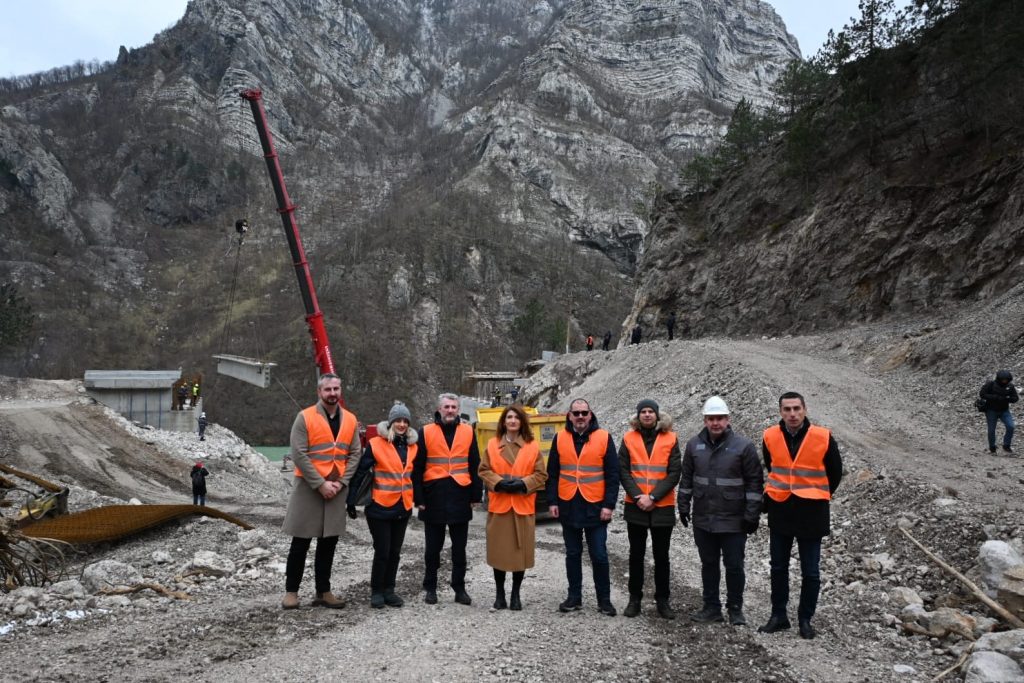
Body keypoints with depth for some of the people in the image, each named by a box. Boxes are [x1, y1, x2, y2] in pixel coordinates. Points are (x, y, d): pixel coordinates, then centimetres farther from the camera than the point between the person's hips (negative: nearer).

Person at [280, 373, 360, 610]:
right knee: (301, 542, 3)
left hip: (336, 489, 4)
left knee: (329, 542, 9)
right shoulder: (305, 417, -8)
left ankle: (323, 592, 18)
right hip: (308, 487, -4)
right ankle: (291, 591, 13)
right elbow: (298, 454, -13)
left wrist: (341, 482, -7)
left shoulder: (350, 420, 6)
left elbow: (354, 454, 5)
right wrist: (320, 484, -16)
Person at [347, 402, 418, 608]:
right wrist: (351, 501, -11)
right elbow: (360, 473, -9)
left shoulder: (412, 446, 7)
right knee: (382, 552, -1)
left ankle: (389, 590, 22)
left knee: (395, 552, 11)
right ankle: (376, 591, 13)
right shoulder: (376, 444, -10)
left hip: (403, 508, 5)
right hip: (380, 507, -5)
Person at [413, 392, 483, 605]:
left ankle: (459, 588, 19)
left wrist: (476, 495, 3)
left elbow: (475, 466, 7)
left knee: (459, 547, 9)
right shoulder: (426, 432, 0)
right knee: (433, 546, 9)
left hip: (460, 496, 1)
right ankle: (430, 588, 20)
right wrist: (419, 498, -4)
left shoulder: (468, 432, 4)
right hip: (434, 496, -1)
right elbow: (418, 468, 0)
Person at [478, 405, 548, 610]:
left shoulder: (532, 446, 3)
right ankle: (499, 593, 17)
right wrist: (499, 482, -12)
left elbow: (541, 474, 2)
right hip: (499, 504, 0)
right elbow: (483, 470, 4)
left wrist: (523, 483, -13)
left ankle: (516, 594, 15)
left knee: (521, 549, 3)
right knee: (498, 549, 4)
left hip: (523, 505, 0)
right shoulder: (492, 444, 5)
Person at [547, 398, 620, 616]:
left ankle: (604, 599, 14)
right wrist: (552, 501, 2)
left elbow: (612, 474, -3)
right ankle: (574, 596, 22)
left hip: (595, 508, -2)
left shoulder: (604, 438, -3)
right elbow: (552, 474, 8)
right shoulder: (560, 438, 4)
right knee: (572, 554, 12)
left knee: (599, 555, 2)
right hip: (568, 507, 2)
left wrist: (609, 504, -8)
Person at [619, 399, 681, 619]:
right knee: (636, 555, 9)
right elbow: (623, 471, -1)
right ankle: (634, 599, 18)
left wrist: (653, 497, -14)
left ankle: (662, 600, 18)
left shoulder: (670, 439, -1)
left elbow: (674, 473, -6)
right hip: (635, 506, 1)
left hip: (663, 507, -1)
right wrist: (638, 496, -13)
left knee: (661, 556, 8)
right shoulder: (629, 438, 2)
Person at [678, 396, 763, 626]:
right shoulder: (694, 445, 4)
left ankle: (735, 609, 20)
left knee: (734, 566, 4)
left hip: (734, 521, -3)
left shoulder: (744, 446, -8)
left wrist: (752, 515, -8)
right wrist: (683, 507, 10)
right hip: (703, 519, 4)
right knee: (708, 564, 13)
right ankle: (711, 607, 24)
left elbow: (755, 482, -6)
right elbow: (686, 479, 12)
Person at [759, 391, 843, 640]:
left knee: (810, 572, 7)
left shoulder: (823, 437, -13)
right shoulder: (770, 436, -6)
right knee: (778, 567, 12)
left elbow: (835, 473, 3)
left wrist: (816, 497, 9)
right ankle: (778, 615, 24)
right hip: (780, 512, 3)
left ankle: (805, 619, 20)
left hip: (811, 514, -2)